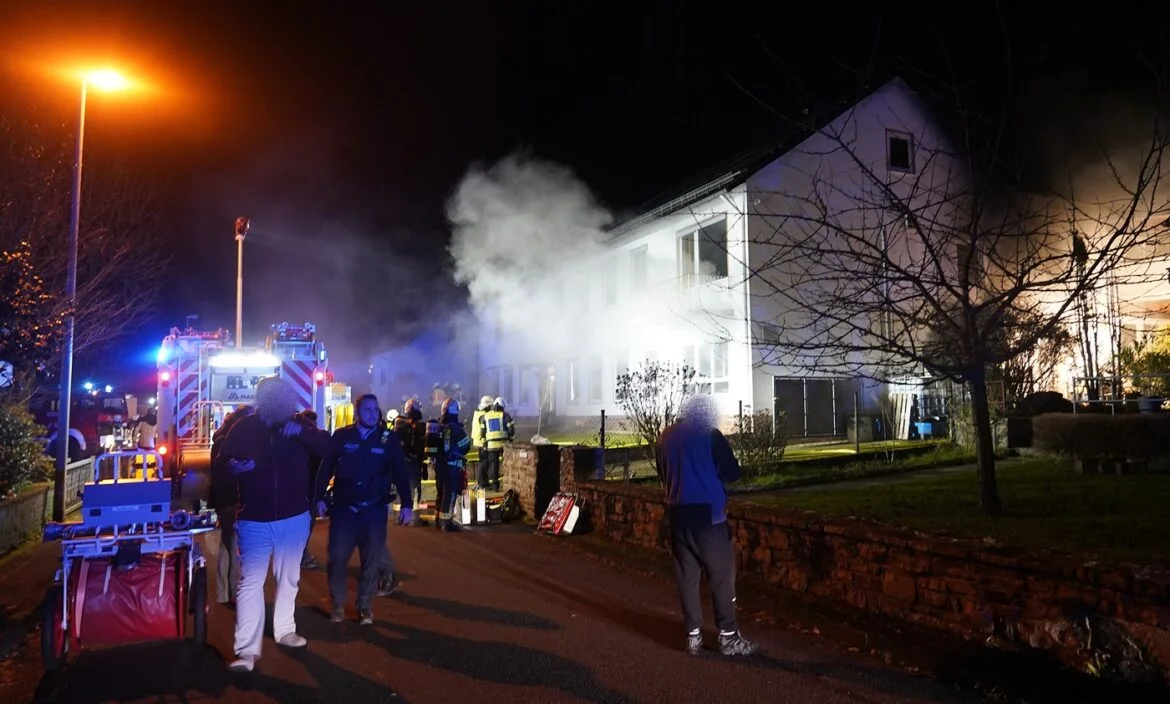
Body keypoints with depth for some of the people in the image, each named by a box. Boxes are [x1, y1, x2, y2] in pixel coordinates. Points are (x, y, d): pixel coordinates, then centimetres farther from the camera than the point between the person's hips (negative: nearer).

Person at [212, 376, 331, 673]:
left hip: (294, 517, 2)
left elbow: (327, 445, -13)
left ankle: (285, 630, 34)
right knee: (250, 582, -5)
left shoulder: (297, 424, -1)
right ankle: (247, 650, -1)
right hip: (254, 519, -2)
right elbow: (220, 464, 2)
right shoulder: (242, 429, -3)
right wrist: (233, 468, -21)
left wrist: (301, 431, -28)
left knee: (288, 578, 16)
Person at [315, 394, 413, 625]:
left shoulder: (389, 438, -2)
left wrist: (406, 503, -6)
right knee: (337, 557, 3)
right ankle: (337, 604, 21)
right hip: (343, 507, 0)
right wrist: (320, 497, -2)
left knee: (371, 560, 7)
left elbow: (400, 472, -2)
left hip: (374, 509, 0)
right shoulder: (341, 436, -1)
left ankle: (365, 607, 21)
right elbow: (326, 467, 3)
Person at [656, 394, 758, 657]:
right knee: (722, 574, 4)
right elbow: (732, 473, -3)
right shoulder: (710, 435, -8)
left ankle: (693, 635, 13)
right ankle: (728, 636, 8)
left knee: (686, 575, 9)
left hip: (677, 513, 5)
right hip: (707, 513, -5)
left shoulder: (666, 437, 7)